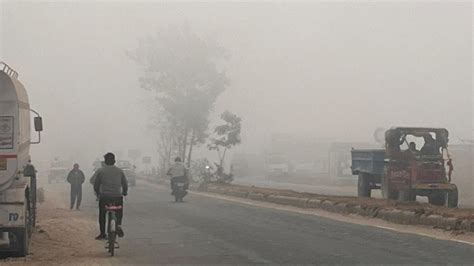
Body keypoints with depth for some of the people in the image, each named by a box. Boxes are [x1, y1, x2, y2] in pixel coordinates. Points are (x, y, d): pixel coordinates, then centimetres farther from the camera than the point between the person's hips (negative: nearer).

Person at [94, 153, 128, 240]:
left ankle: (102, 234, 13)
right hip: (118, 196, 1)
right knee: (119, 214, 14)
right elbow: (125, 184, 10)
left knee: (102, 215, 14)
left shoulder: (100, 171, 3)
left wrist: (98, 194, 23)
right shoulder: (120, 171, 8)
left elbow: (96, 185, 6)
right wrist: (124, 193, 29)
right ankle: (118, 225, -15)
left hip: (104, 197, -1)